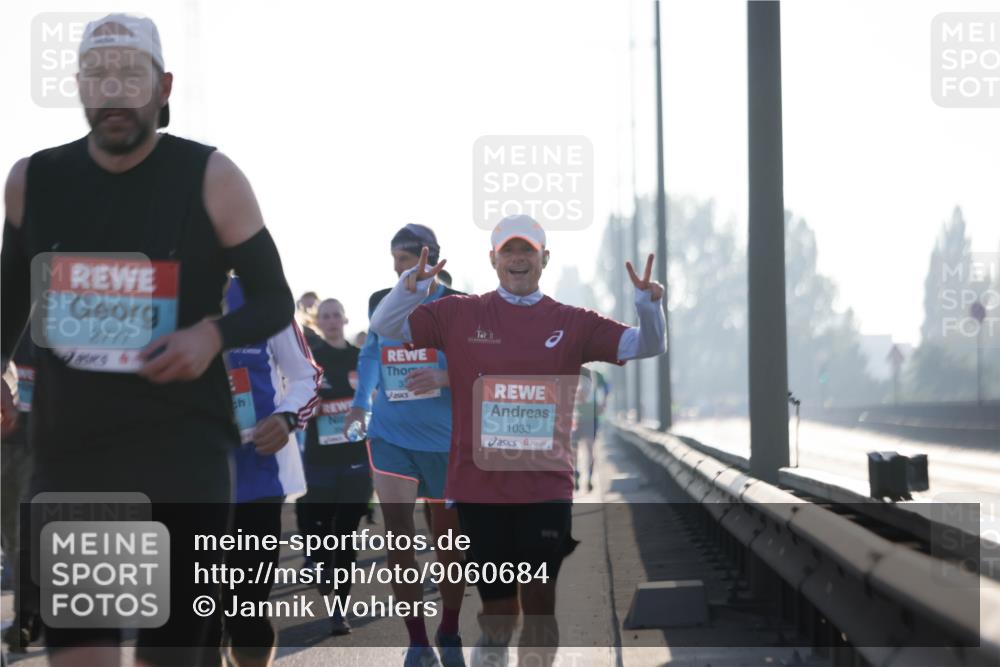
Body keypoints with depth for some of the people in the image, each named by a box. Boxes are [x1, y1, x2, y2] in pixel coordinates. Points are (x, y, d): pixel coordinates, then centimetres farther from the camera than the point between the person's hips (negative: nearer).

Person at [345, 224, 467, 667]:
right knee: (397, 540, -10)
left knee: (449, 542, 9)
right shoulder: (381, 303, 3)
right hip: (391, 436, 2)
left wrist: (446, 377, -25)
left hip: (445, 441, -2)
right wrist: (360, 403, 17)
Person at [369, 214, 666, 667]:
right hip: (479, 487, 0)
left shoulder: (572, 323, 4)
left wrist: (649, 304, -20)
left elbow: (646, 346, 1)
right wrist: (411, 286, -19)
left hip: (545, 487, 0)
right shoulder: (460, 314, 3)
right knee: (498, 611, 6)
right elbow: (385, 327, 1)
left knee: (539, 603, -1)